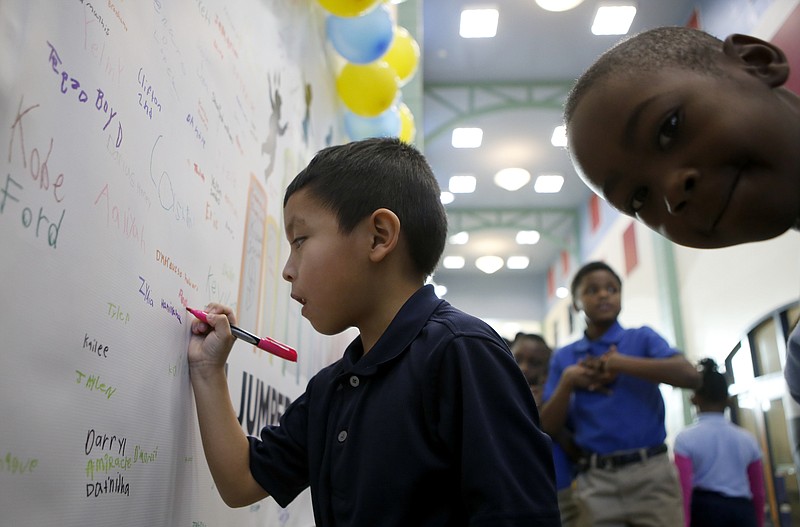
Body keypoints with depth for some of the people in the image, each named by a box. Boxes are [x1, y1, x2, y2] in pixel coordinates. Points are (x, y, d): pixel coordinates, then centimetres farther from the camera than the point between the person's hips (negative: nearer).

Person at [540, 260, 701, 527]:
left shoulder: (642, 338, 5)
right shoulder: (564, 358, 10)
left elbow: (690, 376, -13)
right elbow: (549, 427, 6)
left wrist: (620, 363, -11)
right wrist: (567, 381, -9)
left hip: (651, 473, -1)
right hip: (595, 481, 2)